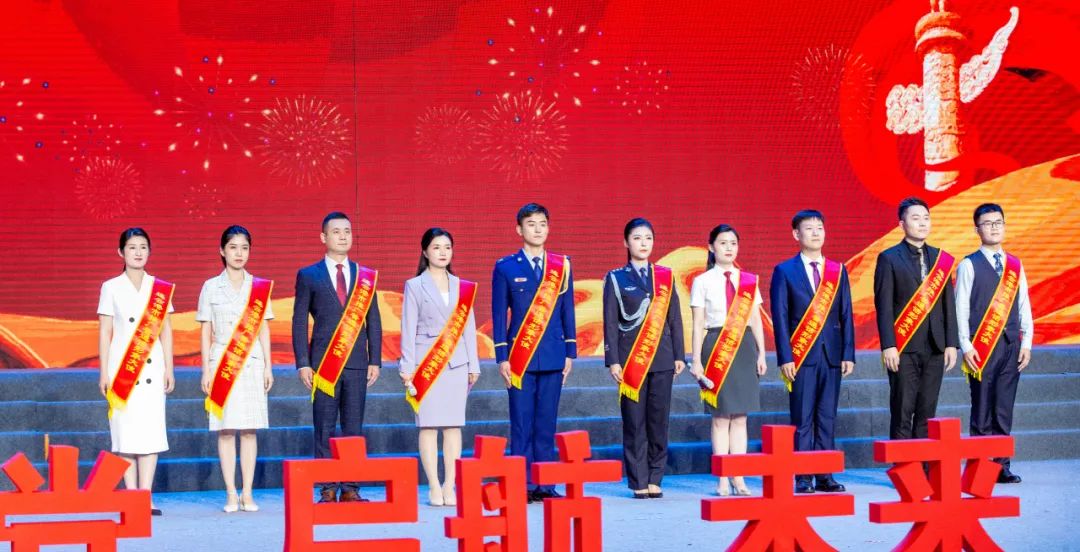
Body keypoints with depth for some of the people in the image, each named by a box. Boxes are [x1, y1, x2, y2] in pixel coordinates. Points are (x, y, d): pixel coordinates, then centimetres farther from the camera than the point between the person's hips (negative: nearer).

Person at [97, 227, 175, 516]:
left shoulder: (161, 288, 9)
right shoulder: (111, 288, 5)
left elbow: (166, 330, 10)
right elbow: (105, 332, 4)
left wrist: (169, 369, 5)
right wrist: (104, 372, -1)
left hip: (152, 367, 1)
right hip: (121, 367, -1)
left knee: (151, 429, -4)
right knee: (125, 430, -2)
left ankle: (146, 495, -2)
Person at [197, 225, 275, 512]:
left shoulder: (259, 287, 7)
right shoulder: (211, 287, 5)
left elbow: (264, 329, 10)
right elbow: (206, 332, 6)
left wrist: (268, 366, 5)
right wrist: (206, 369, 1)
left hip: (252, 363, 1)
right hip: (222, 363, -1)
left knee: (249, 430, 1)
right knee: (225, 429, -1)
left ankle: (248, 493, 5)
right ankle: (231, 494, 3)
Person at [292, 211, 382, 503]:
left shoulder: (365, 276, 12)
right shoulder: (308, 276, 6)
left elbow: (373, 321, 12)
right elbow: (299, 322, 4)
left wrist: (375, 361, 5)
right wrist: (303, 363, -4)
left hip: (357, 363, 2)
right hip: (323, 364, -2)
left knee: (354, 429, 2)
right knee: (324, 430, -1)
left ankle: (350, 489, 7)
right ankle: (327, 490, 3)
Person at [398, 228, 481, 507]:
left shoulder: (463, 287, 12)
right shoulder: (414, 286, 4)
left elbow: (468, 326, 13)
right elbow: (408, 329, 1)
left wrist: (473, 364, 9)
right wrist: (407, 368, -5)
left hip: (456, 362, 3)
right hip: (426, 362, -3)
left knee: (454, 425, 2)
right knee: (429, 425, -3)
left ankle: (450, 486, 6)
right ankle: (434, 488, 1)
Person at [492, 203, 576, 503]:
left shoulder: (561, 266, 10)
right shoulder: (505, 267, 3)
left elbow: (567, 312, 12)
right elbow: (499, 315, 2)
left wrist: (570, 352, 6)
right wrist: (502, 357, -4)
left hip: (553, 357, 2)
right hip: (520, 356, -2)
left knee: (547, 424, 4)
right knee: (522, 425, -2)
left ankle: (545, 485, 7)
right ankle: (523, 486, 1)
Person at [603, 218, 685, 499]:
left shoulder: (665, 276, 11)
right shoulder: (616, 278, 4)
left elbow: (674, 319, 11)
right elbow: (610, 322, 1)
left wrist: (679, 355, 5)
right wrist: (613, 360, -6)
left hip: (662, 359, 2)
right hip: (631, 359, -2)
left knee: (659, 422, 2)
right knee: (634, 424, -1)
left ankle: (654, 480, 10)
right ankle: (638, 482, 4)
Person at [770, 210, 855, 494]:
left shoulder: (838, 271, 12)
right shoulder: (784, 271, 3)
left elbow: (846, 316, 10)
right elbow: (780, 317, -2)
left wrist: (848, 353, 2)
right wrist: (785, 357, -9)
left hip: (832, 355, 3)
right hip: (801, 355, -3)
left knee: (827, 418, 5)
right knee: (802, 420, -2)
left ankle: (825, 476, 9)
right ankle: (803, 478, 0)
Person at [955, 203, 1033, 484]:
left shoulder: (1015, 265, 13)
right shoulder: (969, 265, 1)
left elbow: (1024, 306, 13)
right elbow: (961, 309, -3)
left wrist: (1026, 343, 5)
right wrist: (966, 346, -10)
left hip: (1011, 345, 4)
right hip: (981, 348, -4)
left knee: (1004, 411, 5)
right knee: (982, 411, -2)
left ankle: (1002, 466, 9)